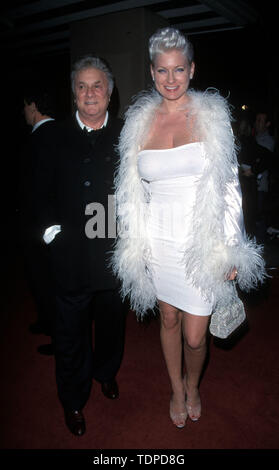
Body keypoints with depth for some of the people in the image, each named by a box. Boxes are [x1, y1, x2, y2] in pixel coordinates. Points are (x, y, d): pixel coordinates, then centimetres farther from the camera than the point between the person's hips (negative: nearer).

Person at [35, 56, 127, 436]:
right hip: (71, 252, -1)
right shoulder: (57, 137, 1)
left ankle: (106, 372, 49)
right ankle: (73, 400, 34)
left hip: (115, 249, 1)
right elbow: (43, 191, 4)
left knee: (111, 319, 20)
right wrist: (52, 230, -5)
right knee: (71, 329, 11)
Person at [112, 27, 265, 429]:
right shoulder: (140, 121, 3)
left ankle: (193, 385, 39)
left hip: (202, 244, -2)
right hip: (159, 241, 3)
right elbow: (135, 192, 8)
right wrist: (136, 244, 8)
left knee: (195, 337, 4)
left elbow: (229, 185, -2)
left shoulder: (212, 115, -3)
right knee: (169, 320, 18)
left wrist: (231, 248, -5)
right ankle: (176, 389, 45)